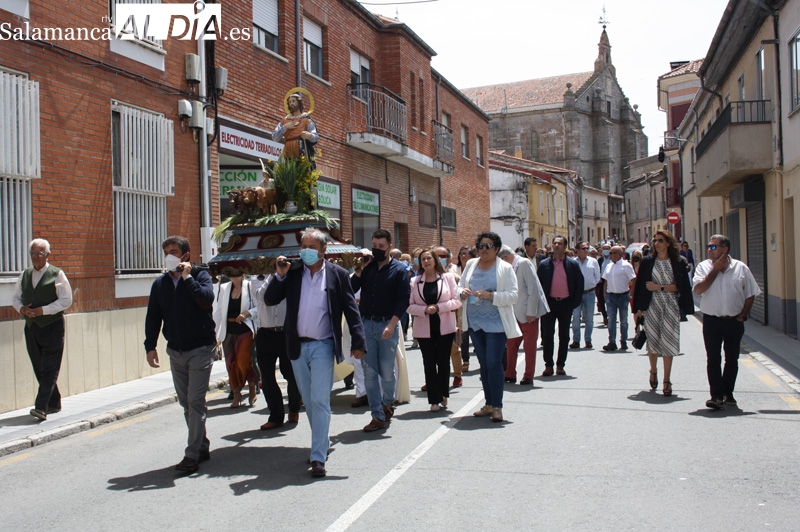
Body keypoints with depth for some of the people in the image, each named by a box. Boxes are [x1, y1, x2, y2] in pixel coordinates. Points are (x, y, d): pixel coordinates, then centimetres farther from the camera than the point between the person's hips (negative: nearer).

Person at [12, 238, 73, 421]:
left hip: (52, 326, -6)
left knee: (49, 369, -8)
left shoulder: (57, 274, -4)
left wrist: (43, 310, -17)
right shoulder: (25, 275, 12)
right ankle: (54, 404, 22)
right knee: (39, 369, 10)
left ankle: (41, 407, -11)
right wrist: (21, 308, -4)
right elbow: (16, 297, 18)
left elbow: (66, 300, -9)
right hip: (31, 327, 6)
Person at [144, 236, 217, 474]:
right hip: (175, 351, 5)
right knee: (186, 403, 11)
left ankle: (192, 455, -3)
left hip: (200, 349, -5)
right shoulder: (160, 283, 8)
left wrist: (187, 277, -19)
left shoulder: (200, 276, -5)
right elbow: (153, 317, 10)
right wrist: (150, 347, 2)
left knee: (195, 401, -8)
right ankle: (202, 447, 24)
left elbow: (207, 298, -25)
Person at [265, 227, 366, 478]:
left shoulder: (337, 274, -3)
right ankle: (322, 444, 32)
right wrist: (280, 276, -13)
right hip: (297, 346, 4)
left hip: (323, 346, -4)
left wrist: (358, 342, -10)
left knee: (319, 401, -8)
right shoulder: (293, 273, 4)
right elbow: (269, 300, 1)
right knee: (309, 402, 15)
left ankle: (318, 458, -3)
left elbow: (351, 310, -4)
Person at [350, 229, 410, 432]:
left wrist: (392, 323, -16)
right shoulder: (367, 267, 8)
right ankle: (378, 416, 9)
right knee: (369, 373, 2)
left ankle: (388, 402, 33)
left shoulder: (398, 270, 0)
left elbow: (404, 299, -7)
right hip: (366, 324, 3)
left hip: (387, 325, -3)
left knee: (387, 372, 5)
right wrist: (358, 272, -9)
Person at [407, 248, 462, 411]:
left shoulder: (447, 277, 2)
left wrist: (438, 307, -14)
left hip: (445, 326, -1)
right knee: (429, 363, 2)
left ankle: (443, 393, 25)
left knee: (443, 361, 3)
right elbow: (409, 306, 0)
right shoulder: (415, 281, 3)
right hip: (424, 328, 1)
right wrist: (424, 309, -16)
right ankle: (434, 399, 10)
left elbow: (457, 300, -2)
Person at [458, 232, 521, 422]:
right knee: (483, 363, 12)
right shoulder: (470, 265, 8)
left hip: (495, 323, -5)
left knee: (494, 363, -7)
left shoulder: (505, 268, -6)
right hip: (475, 322, 5)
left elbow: (513, 295, -11)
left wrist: (490, 295, -24)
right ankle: (489, 404, 22)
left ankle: (497, 406, 2)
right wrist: (462, 292, -10)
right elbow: (460, 286, 14)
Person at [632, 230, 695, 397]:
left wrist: (659, 287, -12)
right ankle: (653, 371, 30)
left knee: (668, 341, -2)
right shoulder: (647, 262, 3)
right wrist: (638, 308, -1)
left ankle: (667, 380, 4)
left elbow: (680, 286, -3)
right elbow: (640, 285, 3)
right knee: (653, 340, 6)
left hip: (670, 307, -1)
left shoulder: (677, 263, 2)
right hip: (652, 306, 1)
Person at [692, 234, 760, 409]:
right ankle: (717, 395, -2)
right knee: (713, 359, -4)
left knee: (732, 359, 10)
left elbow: (750, 294, 6)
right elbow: (698, 289, -15)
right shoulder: (704, 267, 0)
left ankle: (728, 393, 23)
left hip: (734, 321, 1)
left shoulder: (741, 268, 1)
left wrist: (743, 315, -3)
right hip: (712, 320, -1)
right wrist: (715, 270, -12)